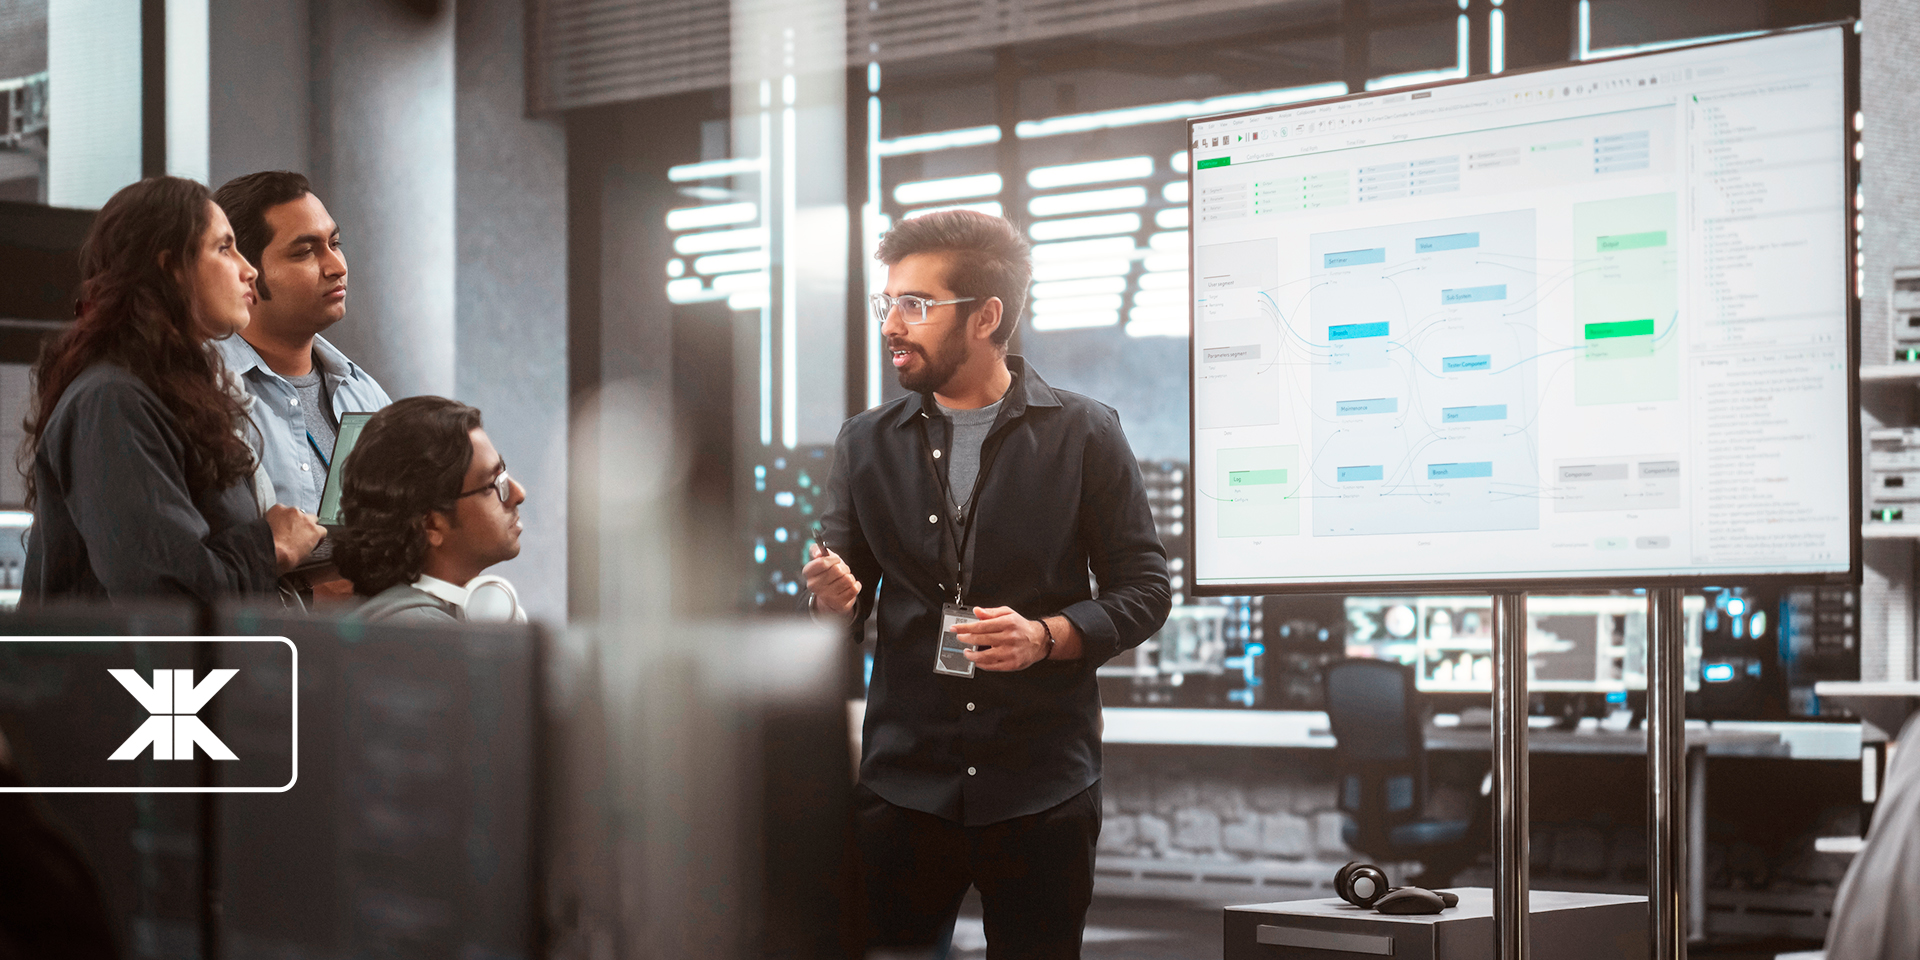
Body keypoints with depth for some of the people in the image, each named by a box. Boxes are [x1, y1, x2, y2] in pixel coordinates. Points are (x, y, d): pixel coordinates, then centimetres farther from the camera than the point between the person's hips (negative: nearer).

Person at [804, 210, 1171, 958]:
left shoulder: (1084, 435, 2)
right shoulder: (867, 444, 11)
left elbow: (1144, 591, 3)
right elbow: (842, 609, 14)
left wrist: (1046, 636, -15)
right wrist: (833, 602, -10)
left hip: (1042, 787, -2)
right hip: (903, 779, 2)